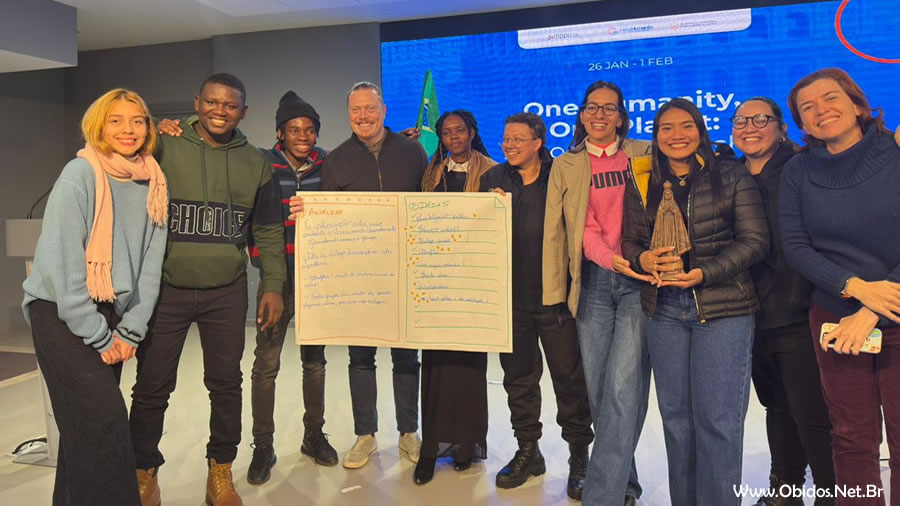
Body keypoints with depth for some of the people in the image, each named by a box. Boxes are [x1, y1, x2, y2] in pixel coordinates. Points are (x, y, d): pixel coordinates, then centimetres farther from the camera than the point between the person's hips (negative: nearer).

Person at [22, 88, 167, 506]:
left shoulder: (153, 183, 5)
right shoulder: (80, 175, -11)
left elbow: (150, 263, 5)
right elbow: (62, 263, -15)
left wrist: (130, 330, 0)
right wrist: (98, 336, -12)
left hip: (109, 314, 5)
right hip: (62, 313, -5)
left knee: (85, 423, 9)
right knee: (106, 419, -10)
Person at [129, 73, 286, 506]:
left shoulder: (254, 163, 6)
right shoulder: (164, 147, -3)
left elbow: (269, 230, 10)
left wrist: (273, 284, 4)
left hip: (226, 292, 2)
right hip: (164, 289, -2)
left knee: (226, 384, 10)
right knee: (152, 387, 7)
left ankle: (221, 471, 29)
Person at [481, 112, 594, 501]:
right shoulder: (493, 179, 9)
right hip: (510, 294, 4)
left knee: (569, 375, 4)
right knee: (518, 375, 13)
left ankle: (579, 457, 21)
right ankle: (528, 451, 30)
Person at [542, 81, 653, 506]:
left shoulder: (645, 155, 11)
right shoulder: (564, 166, 12)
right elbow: (557, 230, 4)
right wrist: (612, 258, -9)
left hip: (640, 280, -2)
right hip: (592, 282, 2)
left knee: (622, 388, -11)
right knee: (598, 391, 5)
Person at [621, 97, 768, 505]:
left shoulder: (732, 176, 2)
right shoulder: (643, 186, 11)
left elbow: (754, 240, -3)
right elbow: (630, 241, 9)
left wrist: (704, 273, -16)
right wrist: (643, 259, -14)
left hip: (723, 308, -3)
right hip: (664, 311, 3)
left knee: (718, 419, -3)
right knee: (675, 417, 10)